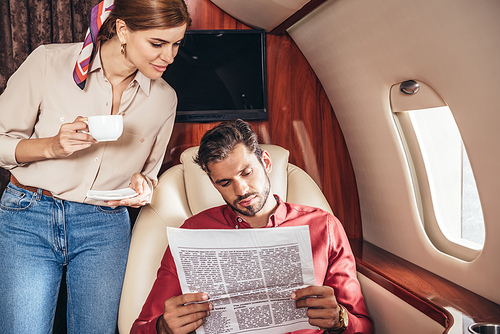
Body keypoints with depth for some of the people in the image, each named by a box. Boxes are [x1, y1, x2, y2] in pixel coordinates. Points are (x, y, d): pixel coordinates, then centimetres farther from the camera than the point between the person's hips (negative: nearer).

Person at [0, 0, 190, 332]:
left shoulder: (165, 98, 0)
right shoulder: (49, 62, -9)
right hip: (29, 219, -2)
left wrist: (142, 185, -10)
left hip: (105, 228, 2)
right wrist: (51, 146, -21)